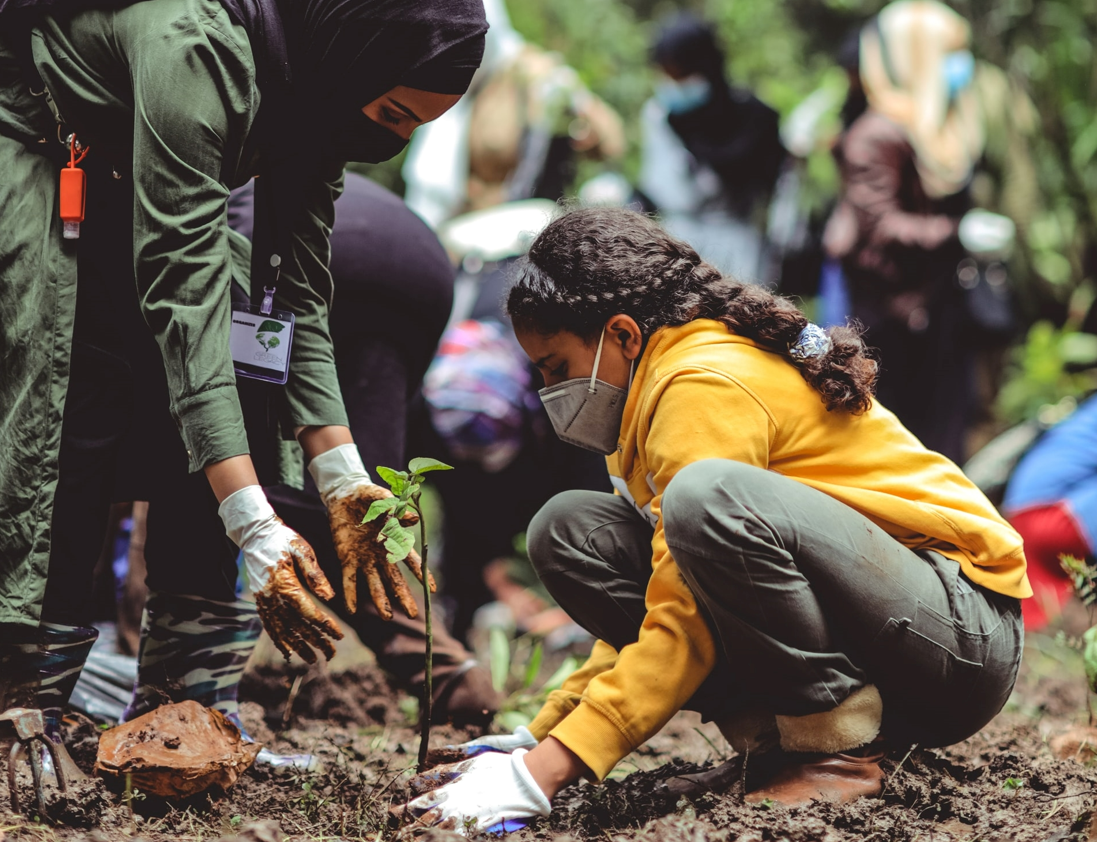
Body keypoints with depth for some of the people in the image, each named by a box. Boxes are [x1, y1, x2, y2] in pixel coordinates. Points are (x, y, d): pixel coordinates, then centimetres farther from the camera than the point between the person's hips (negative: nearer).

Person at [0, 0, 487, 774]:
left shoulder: (314, 81, -11)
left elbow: (297, 293, -5)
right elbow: (185, 292, -39)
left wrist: (343, 479, -12)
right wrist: (254, 526, -42)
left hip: (108, 172, 8)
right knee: (66, 402, -20)